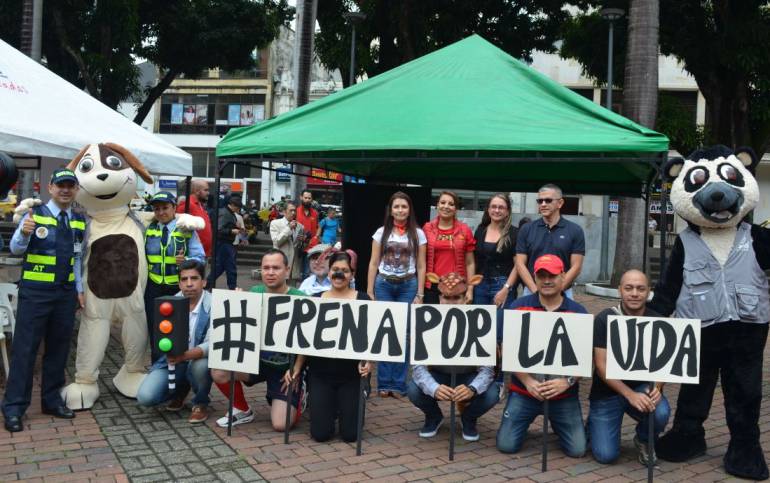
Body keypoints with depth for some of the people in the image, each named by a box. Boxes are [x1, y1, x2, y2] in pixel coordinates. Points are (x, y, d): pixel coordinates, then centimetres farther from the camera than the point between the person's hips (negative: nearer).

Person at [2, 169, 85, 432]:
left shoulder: (79, 222, 9)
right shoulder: (35, 215, -6)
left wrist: (79, 289, 12)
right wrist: (24, 233, -32)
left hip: (66, 293, 5)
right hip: (35, 291, -5)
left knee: (59, 348, 12)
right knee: (25, 348, -2)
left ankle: (52, 400, 25)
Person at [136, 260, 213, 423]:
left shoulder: (212, 305, -17)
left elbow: (211, 344, -25)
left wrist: (185, 356, -42)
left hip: (198, 360, -3)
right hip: (171, 362, 3)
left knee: (200, 365, -37)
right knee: (145, 397, -17)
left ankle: (200, 403, -3)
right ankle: (180, 390, 18)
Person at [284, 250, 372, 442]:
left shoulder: (363, 300, -1)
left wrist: (368, 361, -19)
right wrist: (296, 367, 2)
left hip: (351, 374, -1)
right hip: (320, 373, 1)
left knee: (350, 433, -1)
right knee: (321, 433, -2)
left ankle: (344, 408, 32)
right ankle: (328, 407, 31)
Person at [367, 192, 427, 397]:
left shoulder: (418, 234, 4)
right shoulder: (381, 232, 5)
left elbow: (421, 266, 4)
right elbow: (373, 264, 5)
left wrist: (420, 294, -2)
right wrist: (369, 292, 0)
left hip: (408, 285, 0)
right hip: (384, 284, 1)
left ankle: (399, 384, 8)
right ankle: (384, 383, 10)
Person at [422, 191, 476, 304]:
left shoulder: (465, 230, 3)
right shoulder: (427, 228, 4)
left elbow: (470, 263, 5)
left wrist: (470, 289, -1)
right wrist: (419, 288, 4)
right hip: (431, 287, 1)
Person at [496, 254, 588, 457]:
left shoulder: (578, 312, -1)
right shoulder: (519, 306, -2)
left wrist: (567, 382, -18)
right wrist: (528, 381, -14)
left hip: (564, 394, 0)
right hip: (523, 391, 0)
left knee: (577, 450, -3)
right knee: (506, 445, -4)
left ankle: (556, 424, 29)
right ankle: (528, 420, 28)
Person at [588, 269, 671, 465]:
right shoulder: (604, 319, -12)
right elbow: (601, 366, -15)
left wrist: (657, 387, -23)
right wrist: (630, 395, -26)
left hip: (642, 387, 2)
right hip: (607, 392, -2)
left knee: (661, 413, -31)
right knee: (606, 455, -13)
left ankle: (644, 440, 5)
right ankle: (596, 423, 22)